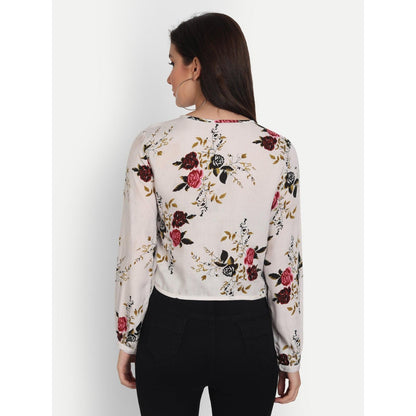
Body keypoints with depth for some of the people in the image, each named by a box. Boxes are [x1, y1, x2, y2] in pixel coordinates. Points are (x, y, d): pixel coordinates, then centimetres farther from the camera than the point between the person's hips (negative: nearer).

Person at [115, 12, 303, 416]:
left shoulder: (152, 145, -12)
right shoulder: (278, 151, -10)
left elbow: (136, 254, -9)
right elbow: (285, 263, -7)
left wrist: (127, 339, 4)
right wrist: (290, 356, 4)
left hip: (169, 331, 0)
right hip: (248, 336, 1)